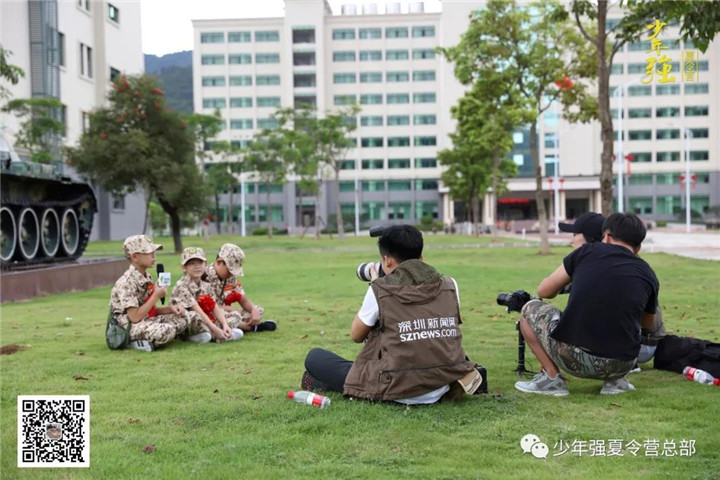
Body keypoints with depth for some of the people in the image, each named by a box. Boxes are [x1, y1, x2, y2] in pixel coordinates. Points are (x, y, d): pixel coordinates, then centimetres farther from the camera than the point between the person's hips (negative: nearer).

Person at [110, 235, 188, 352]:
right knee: (166, 330, -31)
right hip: (129, 327, -9)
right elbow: (135, 318, -24)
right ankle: (136, 342, -9)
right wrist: (156, 296, -19)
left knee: (181, 320, -1)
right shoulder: (127, 282, -18)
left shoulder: (147, 278, 9)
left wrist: (170, 308, -4)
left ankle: (146, 339, -4)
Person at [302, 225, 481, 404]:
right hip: (444, 389, 5)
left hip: (398, 391, -5)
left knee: (315, 357, 12)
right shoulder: (449, 285, 3)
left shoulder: (380, 290, -6)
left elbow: (356, 336, 8)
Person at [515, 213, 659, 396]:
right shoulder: (648, 275, 10)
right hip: (621, 366, 3)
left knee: (530, 309, 22)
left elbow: (544, 292, 14)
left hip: (573, 358, -3)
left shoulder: (588, 252, 5)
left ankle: (552, 377, 11)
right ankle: (615, 380, 15)